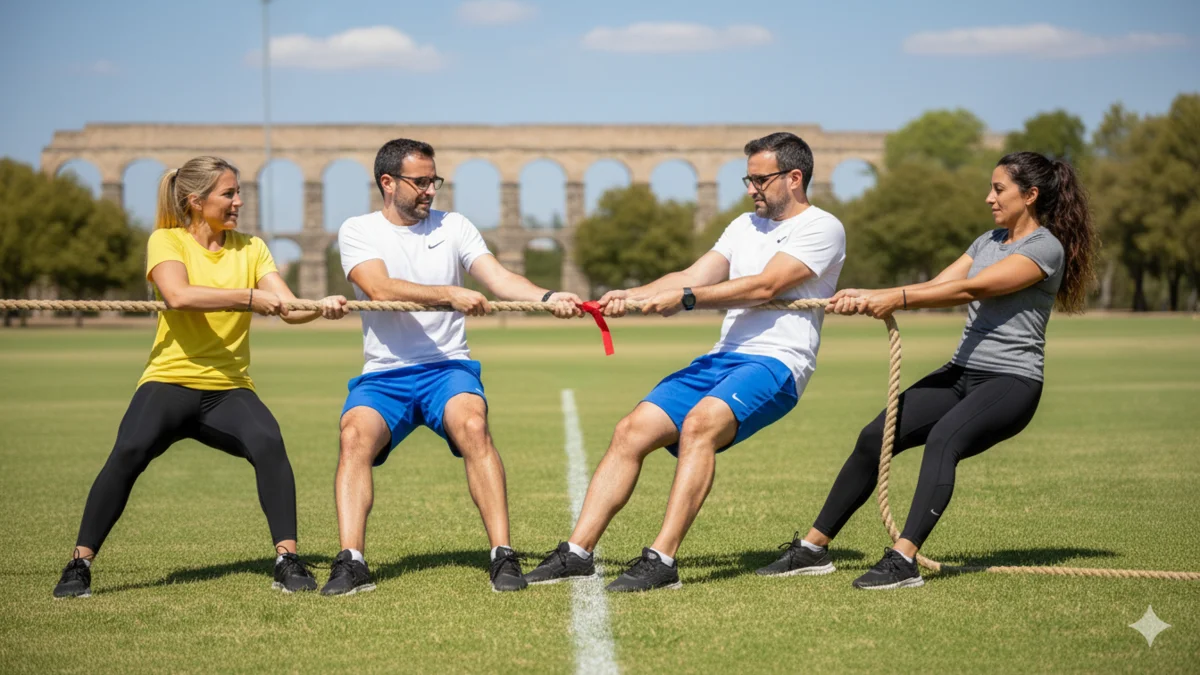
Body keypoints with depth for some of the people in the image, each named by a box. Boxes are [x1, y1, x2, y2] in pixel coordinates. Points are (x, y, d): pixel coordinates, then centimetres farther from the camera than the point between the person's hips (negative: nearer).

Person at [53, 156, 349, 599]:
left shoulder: (250, 248, 9)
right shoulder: (166, 240, -1)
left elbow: (288, 307, -3)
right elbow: (178, 295, -21)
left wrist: (321, 307, -25)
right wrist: (249, 297, -26)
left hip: (228, 389, 3)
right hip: (169, 380, -3)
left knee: (268, 443, -26)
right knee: (129, 452, -27)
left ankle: (287, 561, -19)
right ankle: (79, 565, -14)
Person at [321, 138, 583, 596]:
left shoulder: (453, 227, 11)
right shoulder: (357, 231, 3)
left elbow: (499, 278, -2)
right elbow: (380, 289, -15)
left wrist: (548, 297, -21)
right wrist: (448, 294, -28)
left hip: (448, 367, 1)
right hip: (383, 375, 0)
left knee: (472, 425, -29)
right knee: (355, 435, -28)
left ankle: (503, 556, -29)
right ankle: (350, 562, -29)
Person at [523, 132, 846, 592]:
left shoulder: (821, 228, -2)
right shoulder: (745, 225, 24)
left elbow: (764, 286, -14)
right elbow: (694, 276, 15)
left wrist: (684, 298, -18)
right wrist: (631, 296, -1)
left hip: (775, 363, -8)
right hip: (723, 358, 8)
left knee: (700, 423, -34)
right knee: (631, 432, -8)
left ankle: (662, 561, -36)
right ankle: (577, 553, -6)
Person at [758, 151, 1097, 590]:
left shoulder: (1046, 248, -9)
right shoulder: (989, 241, 19)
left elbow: (970, 290, -18)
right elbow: (937, 285, 10)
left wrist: (896, 298, -21)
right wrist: (867, 297, -4)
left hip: (1012, 382, -8)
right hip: (962, 372, 8)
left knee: (944, 437, -35)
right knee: (873, 438, -5)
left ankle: (903, 561, -44)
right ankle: (813, 549, 4)